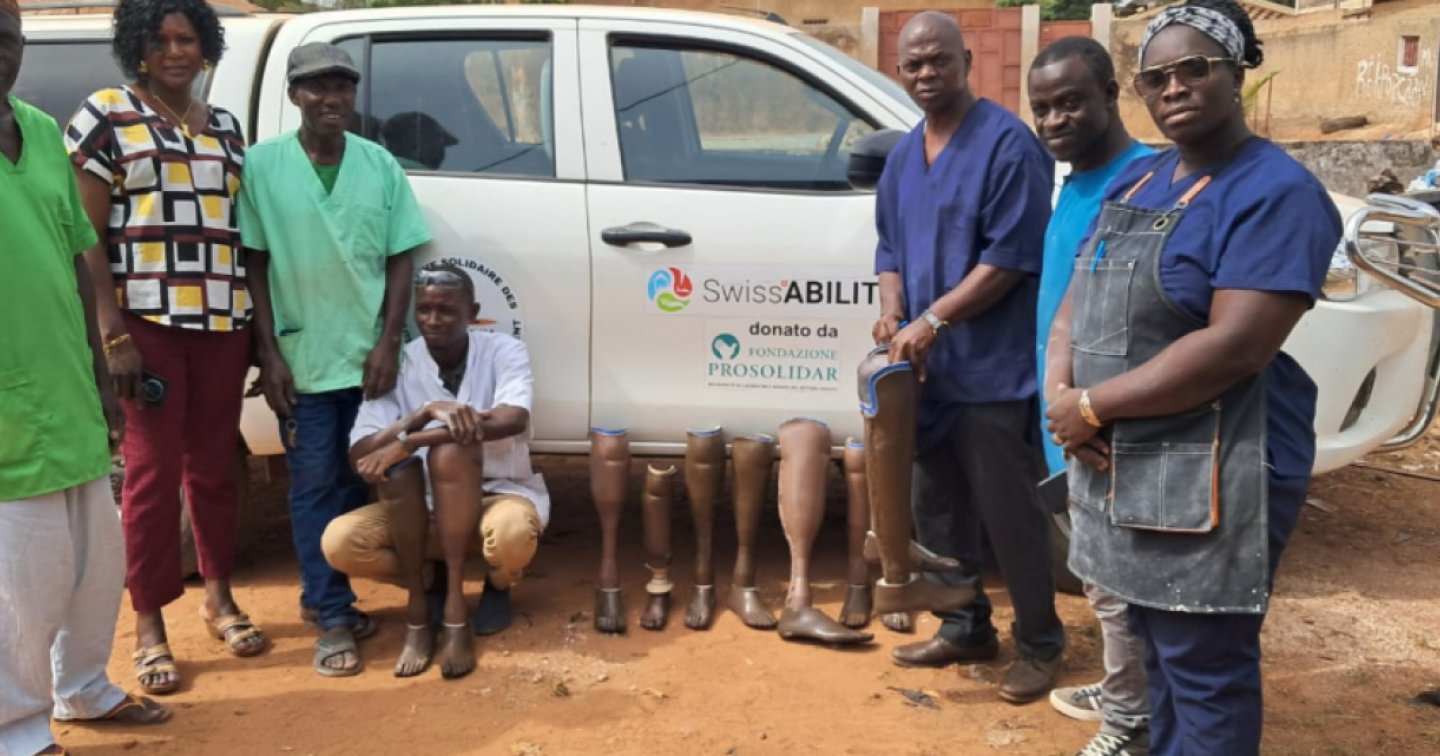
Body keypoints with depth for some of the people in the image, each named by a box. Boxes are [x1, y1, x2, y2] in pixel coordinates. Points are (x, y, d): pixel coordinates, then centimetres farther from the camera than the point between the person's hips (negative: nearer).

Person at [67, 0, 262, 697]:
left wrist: (261, 323, 12)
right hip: (148, 322, -4)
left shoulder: (225, 127, 15)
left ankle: (218, 596, 27)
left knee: (214, 465, 11)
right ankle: (149, 625, 12)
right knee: (154, 469, -1)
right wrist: (114, 335, -13)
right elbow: (86, 237, -5)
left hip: (222, 323, 4)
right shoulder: (104, 117, 0)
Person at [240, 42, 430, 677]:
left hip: (370, 356, 3)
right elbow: (253, 265, -3)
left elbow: (399, 260, 3)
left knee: (358, 481, 12)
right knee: (315, 486, 3)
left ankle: (319, 595, 31)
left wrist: (389, 344, -6)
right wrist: (269, 354, -7)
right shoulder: (262, 165, -5)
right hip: (302, 359, -2)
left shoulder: (380, 165, 2)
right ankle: (333, 617, 12)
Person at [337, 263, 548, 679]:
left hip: (501, 494, -3)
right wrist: (425, 413, -34)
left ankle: (498, 585, -10)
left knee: (512, 536, -40)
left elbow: (513, 419, -33)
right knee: (339, 542, -23)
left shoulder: (503, 351, -12)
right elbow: (360, 455, -17)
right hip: (427, 507, 3)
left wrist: (406, 443, -34)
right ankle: (425, 594, 0)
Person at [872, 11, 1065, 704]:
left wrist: (932, 322, -20)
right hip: (925, 367, 8)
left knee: (1007, 514, 1)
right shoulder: (902, 156, 13)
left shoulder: (1007, 142, -12)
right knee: (936, 507, 15)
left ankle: (1040, 644, 19)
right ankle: (964, 628, 32)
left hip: (992, 369, -8)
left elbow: (1010, 257, -17)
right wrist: (893, 314, -2)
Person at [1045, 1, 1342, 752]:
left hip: (1212, 476, -7)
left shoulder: (1275, 192, -12)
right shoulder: (1135, 179, 13)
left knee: (1204, 668, 2)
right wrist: (1060, 393, -8)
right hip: (1120, 464, 8)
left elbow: (1235, 348, -23)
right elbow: (1079, 297, 12)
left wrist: (1093, 405, -18)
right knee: (1157, 646, 20)